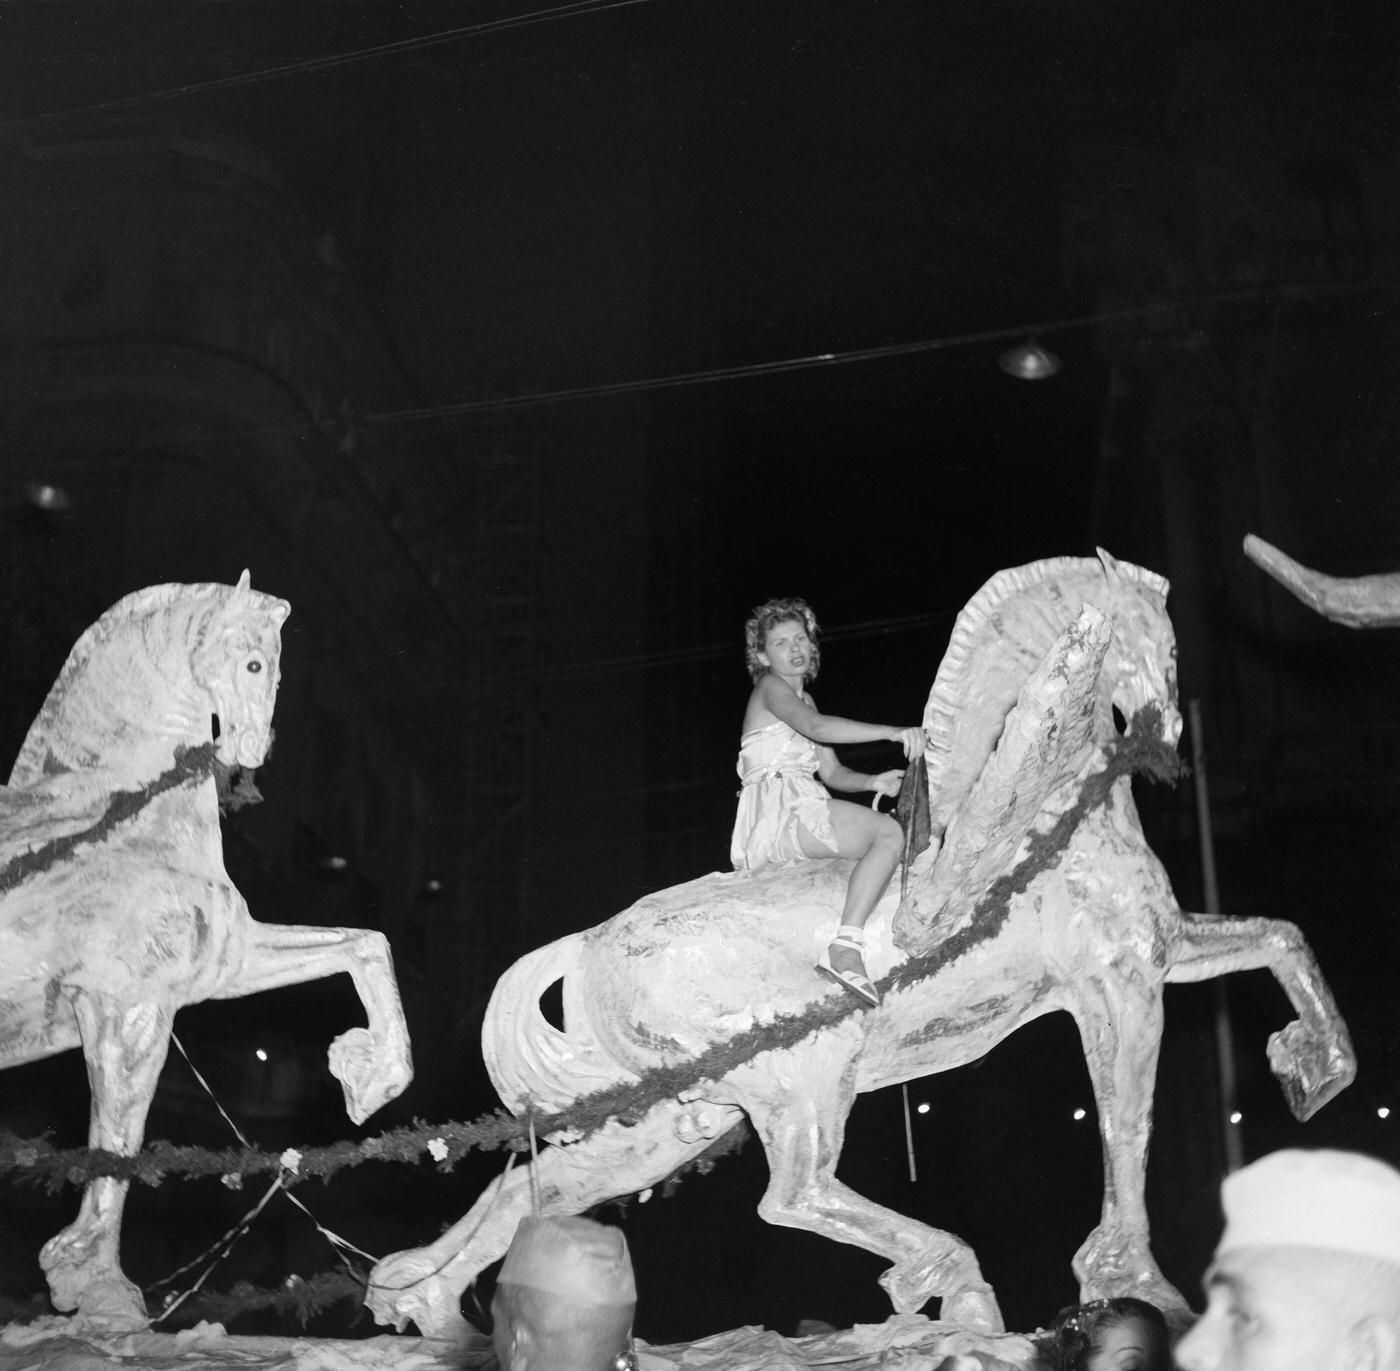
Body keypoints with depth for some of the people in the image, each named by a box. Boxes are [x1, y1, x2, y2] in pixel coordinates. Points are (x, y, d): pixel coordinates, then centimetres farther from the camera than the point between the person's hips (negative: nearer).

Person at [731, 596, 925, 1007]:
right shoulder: (771, 688, 0)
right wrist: (892, 732, -29)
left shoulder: (803, 699, 28)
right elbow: (816, 727, -22)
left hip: (799, 815, 9)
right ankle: (846, 947, -40)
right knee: (889, 833, -24)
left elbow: (832, 772, 22)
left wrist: (872, 782, 1)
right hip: (776, 810, -9)